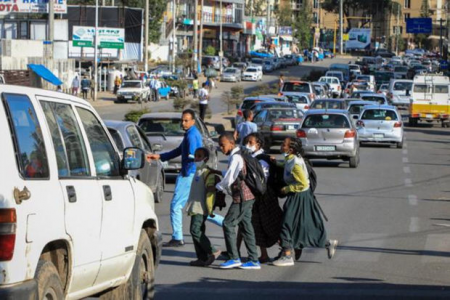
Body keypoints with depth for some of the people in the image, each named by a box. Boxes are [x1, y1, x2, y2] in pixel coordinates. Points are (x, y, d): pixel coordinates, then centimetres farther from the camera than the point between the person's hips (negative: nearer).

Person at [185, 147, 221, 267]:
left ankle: (213, 251, -9)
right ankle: (202, 258, 10)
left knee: (195, 230, -15)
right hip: (195, 207, 10)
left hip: (201, 208, -10)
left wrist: (210, 208, -21)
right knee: (196, 231, 8)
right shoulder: (198, 172, 18)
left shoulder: (207, 172, -11)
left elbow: (211, 191, -17)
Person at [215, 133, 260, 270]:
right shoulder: (237, 156, 16)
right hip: (247, 196, 10)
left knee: (228, 224, -6)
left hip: (241, 197, -10)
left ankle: (234, 258, -6)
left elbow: (228, 179, -17)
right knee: (245, 226, 9)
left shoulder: (235, 158, -15)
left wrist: (217, 187, -1)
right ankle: (254, 260, 9)